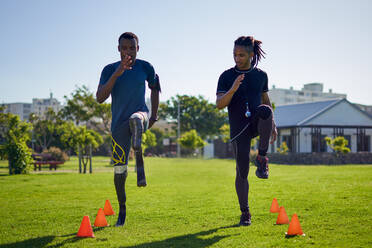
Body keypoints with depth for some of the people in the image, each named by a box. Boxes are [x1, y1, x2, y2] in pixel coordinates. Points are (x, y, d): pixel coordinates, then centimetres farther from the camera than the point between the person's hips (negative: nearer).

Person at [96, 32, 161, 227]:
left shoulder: (145, 67, 1)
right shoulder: (109, 70, -2)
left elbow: (154, 87, 20)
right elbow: (100, 98, -15)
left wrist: (154, 115, 14)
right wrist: (116, 74, -25)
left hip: (140, 114, -1)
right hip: (119, 123, 1)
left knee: (136, 119, -41)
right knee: (119, 169, 3)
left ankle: (140, 164, -43)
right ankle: (122, 210, 21)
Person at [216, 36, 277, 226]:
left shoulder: (261, 75, 8)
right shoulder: (226, 77, 1)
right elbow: (219, 105, -8)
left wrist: (272, 125, 15)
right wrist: (233, 89, -24)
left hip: (257, 124, 1)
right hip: (239, 129, -1)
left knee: (265, 110, -35)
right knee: (242, 172, -4)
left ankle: (262, 159, -23)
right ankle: (245, 213, 15)